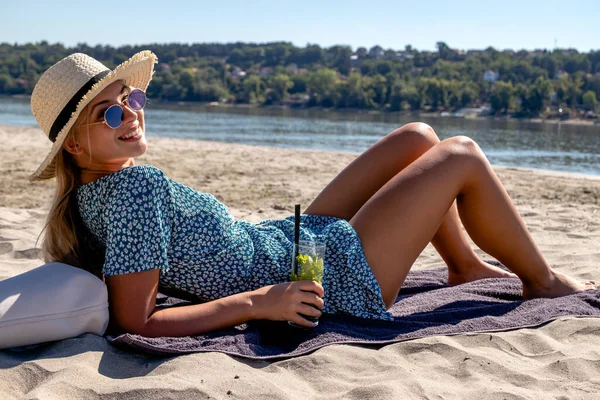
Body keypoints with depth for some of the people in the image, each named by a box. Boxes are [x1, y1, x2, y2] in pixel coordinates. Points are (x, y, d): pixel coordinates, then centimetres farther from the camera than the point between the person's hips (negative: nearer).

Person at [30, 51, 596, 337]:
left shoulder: (93, 191, -1)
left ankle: (466, 267, 36)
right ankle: (542, 280, 25)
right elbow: (136, 322, -33)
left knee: (419, 137, 19)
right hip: (343, 277, -10)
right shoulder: (135, 185, -28)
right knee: (463, 156, 2)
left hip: (292, 237, 10)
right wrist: (259, 303, -29)